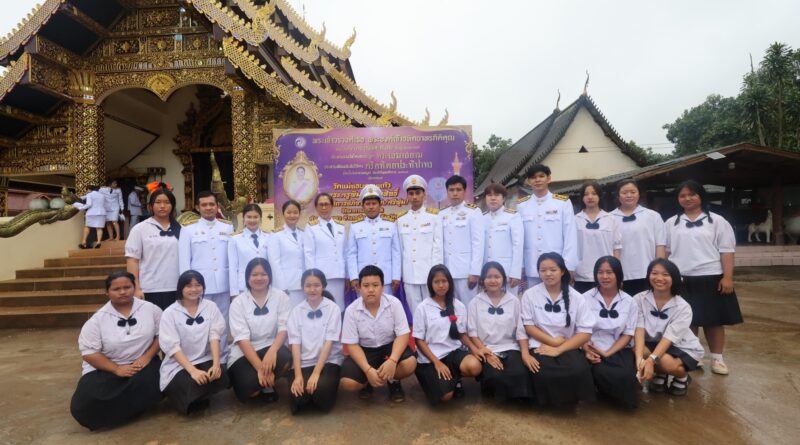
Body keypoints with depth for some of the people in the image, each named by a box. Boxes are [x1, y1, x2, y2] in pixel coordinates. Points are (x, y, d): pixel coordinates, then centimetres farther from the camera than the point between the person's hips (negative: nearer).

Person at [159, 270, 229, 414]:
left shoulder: (211, 307, 2)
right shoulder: (170, 313, -5)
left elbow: (215, 336, -7)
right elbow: (172, 347, -12)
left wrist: (216, 364, -23)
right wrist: (193, 370, -24)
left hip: (205, 360, 2)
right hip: (178, 365, -2)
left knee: (221, 379, -26)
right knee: (194, 386, -29)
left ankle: (199, 398, 7)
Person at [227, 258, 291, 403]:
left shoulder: (281, 297, -3)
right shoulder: (238, 302, -5)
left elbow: (284, 329, -10)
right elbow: (242, 338, -14)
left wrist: (272, 351, -31)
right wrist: (260, 368, -25)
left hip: (270, 348, 1)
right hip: (244, 354, -1)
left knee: (285, 357, -33)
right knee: (249, 389, -25)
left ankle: (268, 385, 1)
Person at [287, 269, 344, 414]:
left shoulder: (333, 309, -4)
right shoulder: (296, 311, 3)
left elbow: (329, 342, -10)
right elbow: (295, 344, -4)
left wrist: (316, 373, -19)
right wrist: (298, 375, -16)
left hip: (328, 361, -1)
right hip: (303, 363, 2)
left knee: (321, 389, -30)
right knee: (297, 397, -24)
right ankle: (308, 396, 10)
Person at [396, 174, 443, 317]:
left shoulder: (434, 216, 0)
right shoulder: (401, 219, 9)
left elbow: (438, 247, -3)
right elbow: (400, 248, 8)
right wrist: (399, 274, 6)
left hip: (429, 273, -3)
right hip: (409, 275, 3)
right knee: (415, 312, 10)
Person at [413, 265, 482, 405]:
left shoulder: (459, 306, 4)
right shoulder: (423, 308, -5)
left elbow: (462, 334, 12)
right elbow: (419, 340, -5)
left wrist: (473, 347, -10)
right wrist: (437, 362, -15)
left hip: (453, 351, 3)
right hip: (430, 357, -3)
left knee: (474, 366, -29)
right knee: (445, 395, -23)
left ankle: (455, 378, 4)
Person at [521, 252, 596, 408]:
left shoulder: (576, 297, 2)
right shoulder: (530, 295, 2)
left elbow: (585, 332, -2)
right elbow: (529, 326, 2)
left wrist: (558, 350, -13)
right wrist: (553, 341, -11)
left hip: (568, 348, 1)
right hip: (540, 347, -1)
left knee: (579, 371, -30)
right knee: (546, 375, -32)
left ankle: (570, 401, -2)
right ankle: (551, 401, -2)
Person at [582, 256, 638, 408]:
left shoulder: (629, 302, 5)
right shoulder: (586, 298, 1)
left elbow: (628, 334, 3)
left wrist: (607, 353, -11)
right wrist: (587, 350, -19)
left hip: (619, 350, 2)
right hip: (593, 351, -1)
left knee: (626, 375, -28)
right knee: (601, 372, -31)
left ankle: (622, 399, 5)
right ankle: (599, 391, 2)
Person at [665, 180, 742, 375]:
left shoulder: (717, 221, 2)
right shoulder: (671, 223, 9)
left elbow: (727, 251, -2)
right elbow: (665, 251, 12)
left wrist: (727, 277, -9)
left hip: (710, 278, -2)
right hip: (681, 280, 2)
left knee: (714, 320, 6)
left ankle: (717, 358, 19)